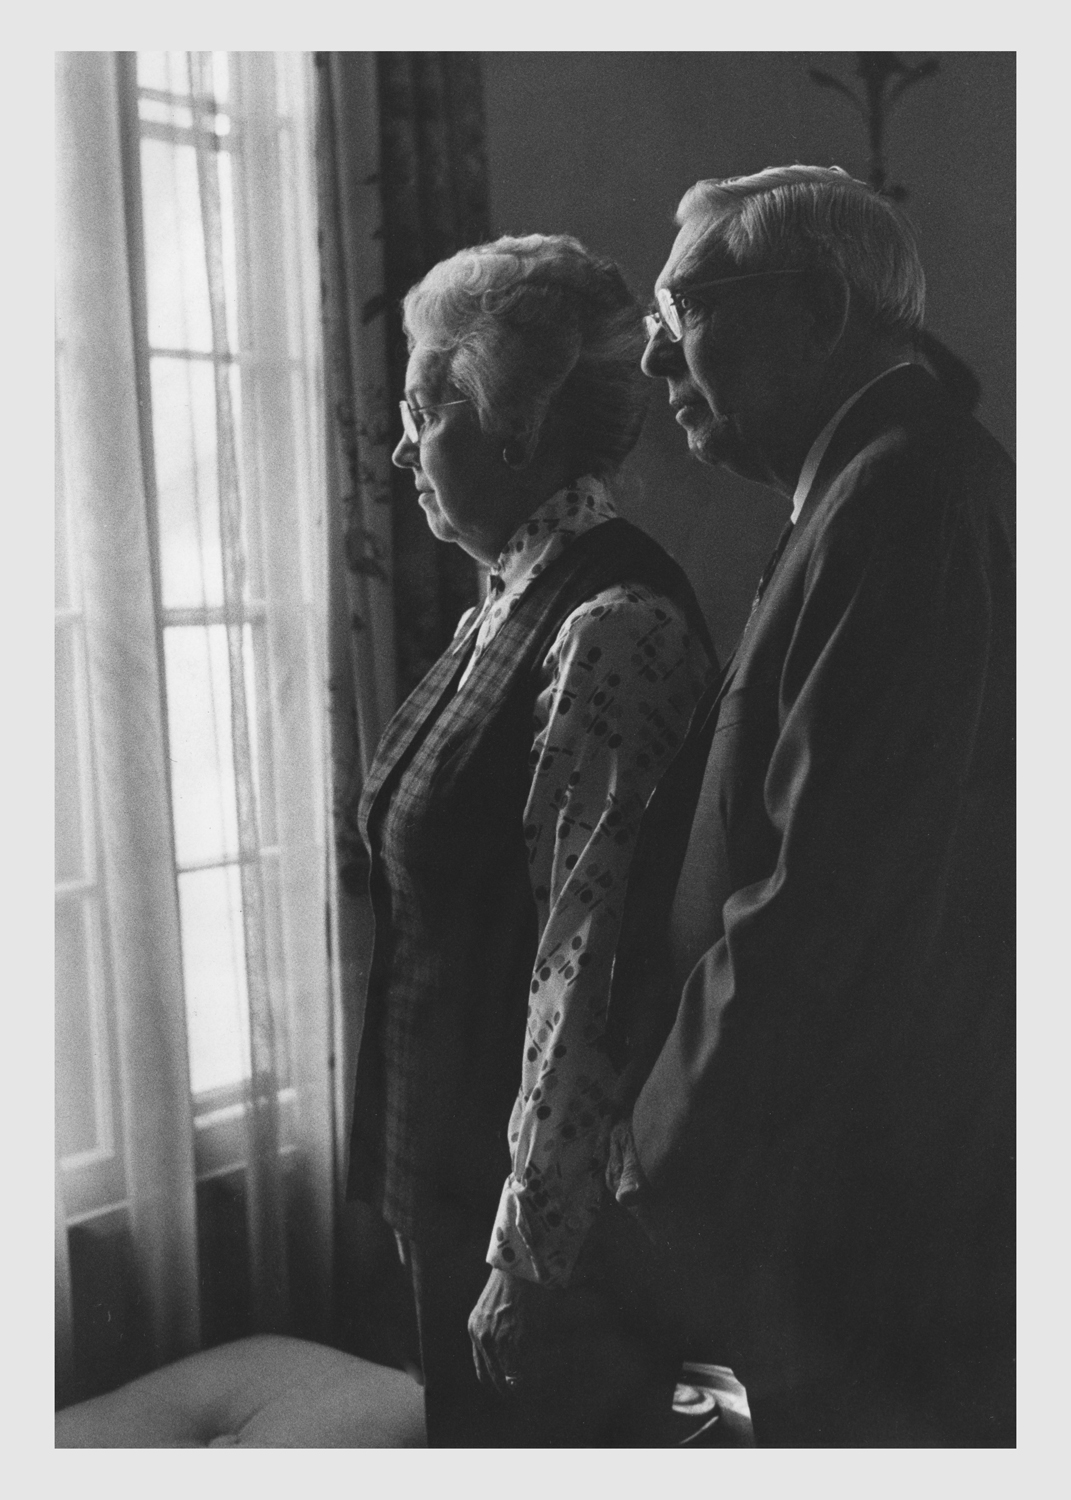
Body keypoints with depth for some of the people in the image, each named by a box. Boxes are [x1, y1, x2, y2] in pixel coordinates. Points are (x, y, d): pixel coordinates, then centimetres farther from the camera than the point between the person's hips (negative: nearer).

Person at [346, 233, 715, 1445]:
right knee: (476, 1427, 23)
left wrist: (531, 1244, -19)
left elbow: (590, 965, -24)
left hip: (558, 1204, -8)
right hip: (452, 1159, 8)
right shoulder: (505, 614, 6)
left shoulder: (612, 629, -22)